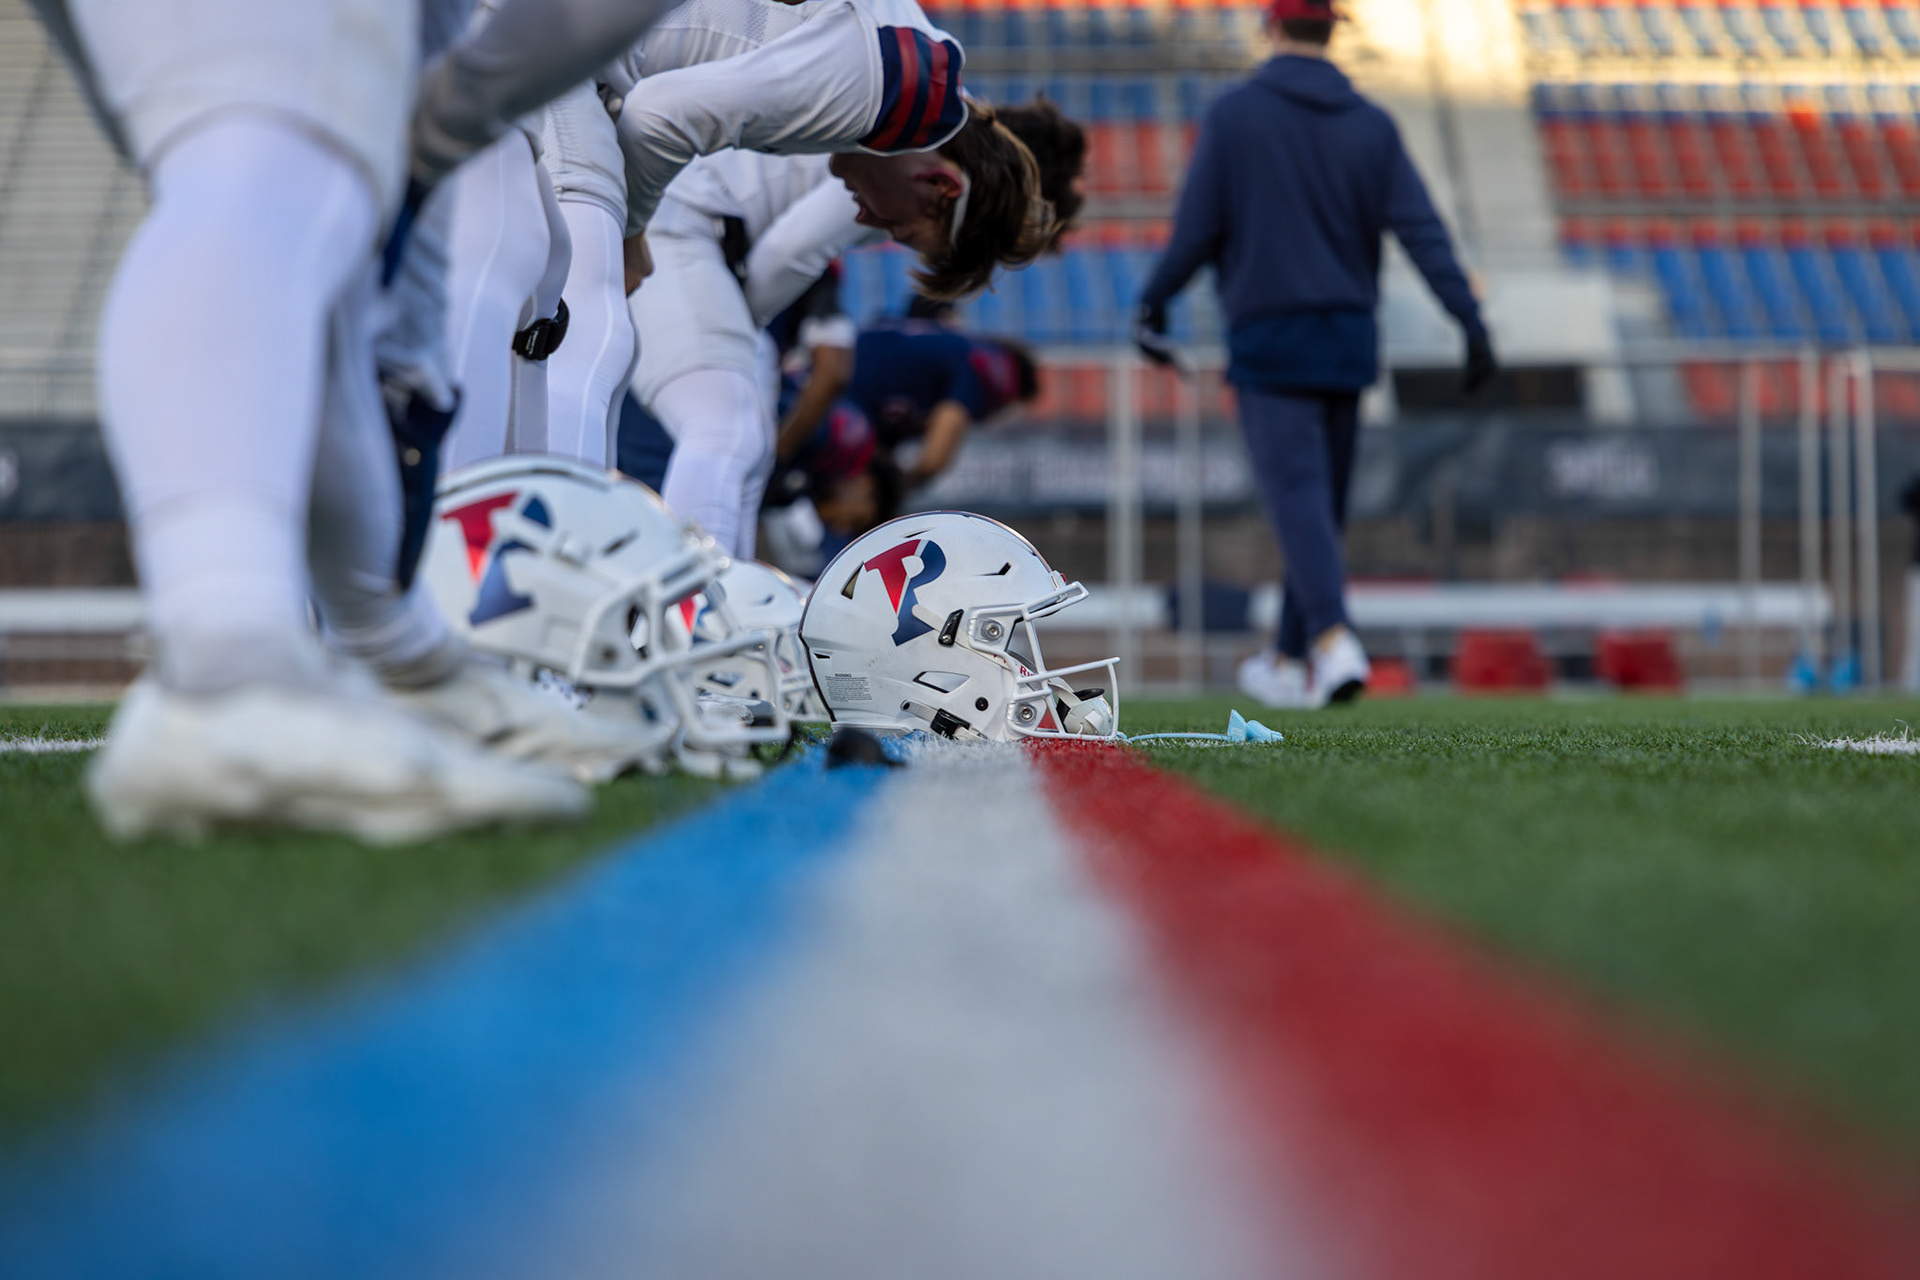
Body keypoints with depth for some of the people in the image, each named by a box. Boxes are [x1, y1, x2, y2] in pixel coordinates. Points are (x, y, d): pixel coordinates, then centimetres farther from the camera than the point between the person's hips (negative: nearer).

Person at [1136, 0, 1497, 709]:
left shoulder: (1233, 113, -5)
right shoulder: (1370, 124, 4)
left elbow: (1197, 228, -5)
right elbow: (1422, 230, -5)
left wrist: (1152, 303, 10)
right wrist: (1472, 321, -7)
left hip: (1268, 338, -4)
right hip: (1349, 341, 4)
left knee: (1297, 495, -13)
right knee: (1321, 501, 14)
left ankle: (1333, 639, -33)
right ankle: (1294, 664, 23)